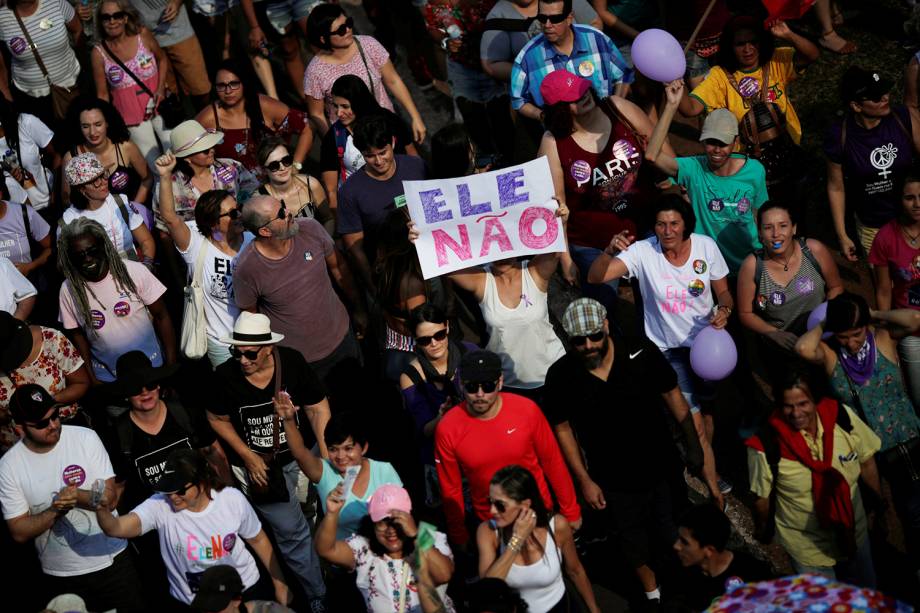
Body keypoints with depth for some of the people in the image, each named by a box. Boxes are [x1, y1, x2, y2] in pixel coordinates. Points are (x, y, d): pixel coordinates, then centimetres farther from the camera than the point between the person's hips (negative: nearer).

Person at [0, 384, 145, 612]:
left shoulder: (86, 438, -9)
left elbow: (109, 495, -9)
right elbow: (19, 532, -8)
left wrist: (79, 496, -29)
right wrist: (55, 510, -24)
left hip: (111, 560, 0)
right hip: (60, 576, 0)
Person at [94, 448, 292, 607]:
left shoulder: (233, 499, -16)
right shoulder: (160, 506, -21)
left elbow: (258, 540, 0)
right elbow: (116, 528, -36)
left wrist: (279, 584, 6)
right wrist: (103, 512, -58)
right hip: (191, 603, 0)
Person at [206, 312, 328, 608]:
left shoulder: (292, 362, -16)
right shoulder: (225, 376, -17)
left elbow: (318, 409, -9)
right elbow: (217, 419, 0)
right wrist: (248, 458, -7)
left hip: (300, 455, 2)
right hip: (259, 465, -1)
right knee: (291, 530, -2)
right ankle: (318, 594, 15)